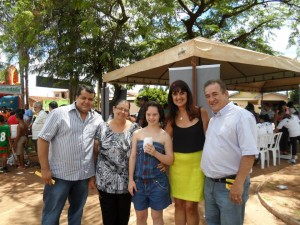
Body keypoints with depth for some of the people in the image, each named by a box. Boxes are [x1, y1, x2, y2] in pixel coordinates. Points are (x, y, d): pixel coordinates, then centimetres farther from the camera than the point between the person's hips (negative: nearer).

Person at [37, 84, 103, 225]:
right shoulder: (59, 113, -10)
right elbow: (43, 139, -9)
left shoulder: (97, 118, 2)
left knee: (77, 211, 21)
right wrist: (45, 168, -11)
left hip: (84, 174, 4)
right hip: (59, 174, -4)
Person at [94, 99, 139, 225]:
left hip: (126, 180, 0)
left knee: (124, 214, 15)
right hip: (105, 180, 0)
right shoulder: (102, 128, -1)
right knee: (108, 215, 12)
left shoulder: (134, 128, -2)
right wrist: (93, 173, 1)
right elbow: (95, 150, 4)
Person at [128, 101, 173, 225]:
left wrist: (155, 153, -20)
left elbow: (170, 160, -4)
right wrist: (130, 179, -1)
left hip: (157, 182, -2)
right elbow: (132, 157, 2)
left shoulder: (165, 135, -4)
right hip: (139, 181, 2)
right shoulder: (137, 133, 1)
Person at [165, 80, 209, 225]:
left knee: (190, 206, 2)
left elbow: (208, 138, -3)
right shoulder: (172, 117, 4)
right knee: (179, 204, 14)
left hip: (196, 163, -3)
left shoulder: (201, 112, -4)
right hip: (176, 163, 3)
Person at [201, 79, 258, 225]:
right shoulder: (212, 119, 11)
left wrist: (238, 184, -23)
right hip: (209, 183, 8)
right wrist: (209, 179, 14)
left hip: (230, 184, -8)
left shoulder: (241, 116, -14)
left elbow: (249, 152, -20)